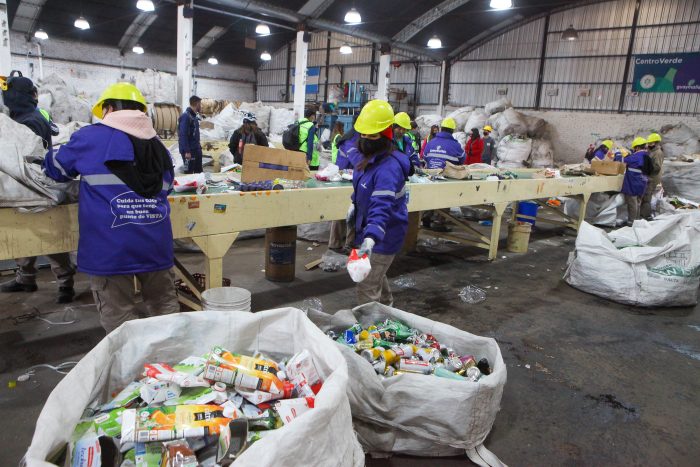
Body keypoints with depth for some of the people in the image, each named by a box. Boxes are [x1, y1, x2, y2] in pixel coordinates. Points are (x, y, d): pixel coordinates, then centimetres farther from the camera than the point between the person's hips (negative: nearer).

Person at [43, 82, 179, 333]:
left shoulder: (90, 137, 1)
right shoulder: (159, 146, 11)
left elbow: (57, 168, 16)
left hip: (110, 246, -4)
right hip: (155, 244, 4)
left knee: (119, 317, 6)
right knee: (165, 304, 17)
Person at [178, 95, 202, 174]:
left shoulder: (194, 116, 11)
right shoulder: (185, 116, -17)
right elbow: (183, 135, -22)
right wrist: (187, 151, -24)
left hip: (196, 149, 9)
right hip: (189, 151, -9)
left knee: (198, 171, 16)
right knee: (189, 172, -2)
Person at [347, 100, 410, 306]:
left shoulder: (389, 168, -30)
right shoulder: (366, 156, 1)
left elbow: (381, 206, -41)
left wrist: (371, 237, -52)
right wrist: (355, 203, 8)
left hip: (383, 236, -10)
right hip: (367, 228, 11)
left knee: (366, 287, -8)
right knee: (375, 274, 30)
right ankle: (386, 306, 55)